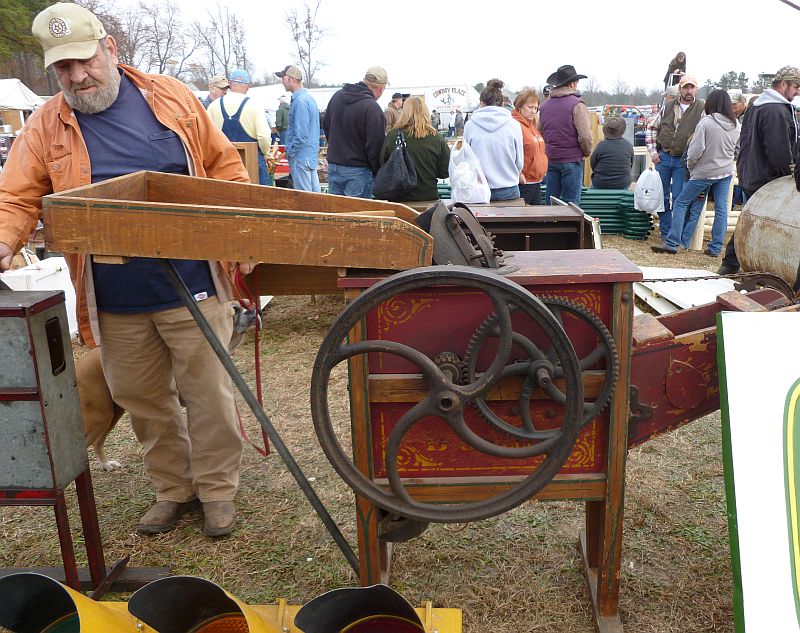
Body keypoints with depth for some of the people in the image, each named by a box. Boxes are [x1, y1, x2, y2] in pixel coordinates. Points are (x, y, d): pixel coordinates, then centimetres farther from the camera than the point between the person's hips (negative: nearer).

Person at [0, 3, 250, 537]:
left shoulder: (171, 98, 1)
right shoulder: (46, 126, 4)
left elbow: (224, 165, 7)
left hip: (192, 289, -2)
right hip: (114, 304, 2)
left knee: (209, 393, 6)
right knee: (144, 403, 15)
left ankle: (218, 490, 26)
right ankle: (174, 489, 35)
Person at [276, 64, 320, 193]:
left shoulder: (300, 101, -18)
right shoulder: (309, 97, 13)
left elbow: (301, 135, -22)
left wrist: (289, 153, -11)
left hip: (301, 157, -10)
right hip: (312, 155, 10)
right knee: (314, 191, 13)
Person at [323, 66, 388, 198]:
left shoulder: (337, 96, 8)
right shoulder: (372, 109, -17)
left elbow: (326, 126, 20)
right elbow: (375, 147, -17)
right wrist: (380, 175, -5)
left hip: (333, 167, 7)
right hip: (358, 171, -7)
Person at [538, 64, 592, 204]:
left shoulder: (544, 106, 7)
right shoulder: (577, 105, -12)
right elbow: (584, 136, -16)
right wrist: (587, 151, 2)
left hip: (550, 160, 6)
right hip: (571, 161, -6)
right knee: (571, 203, 1)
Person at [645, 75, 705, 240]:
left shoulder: (702, 109, -2)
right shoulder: (668, 106, 7)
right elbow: (651, 128, 13)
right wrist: (652, 151, 4)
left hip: (683, 161, -3)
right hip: (663, 157, 3)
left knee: (679, 199, -3)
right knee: (662, 197, 7)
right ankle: (665, 232, 19)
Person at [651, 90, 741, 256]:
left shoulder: (706, 122, -15)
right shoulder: (737, 125, 3)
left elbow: (695, 150, -16)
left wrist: (690, 166, 0)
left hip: (704, 172, -5)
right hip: (726, 172, 6)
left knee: (681, 203, 3)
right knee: (721, 208, 6)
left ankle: (672, 243, -1)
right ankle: (716, 248, 9)